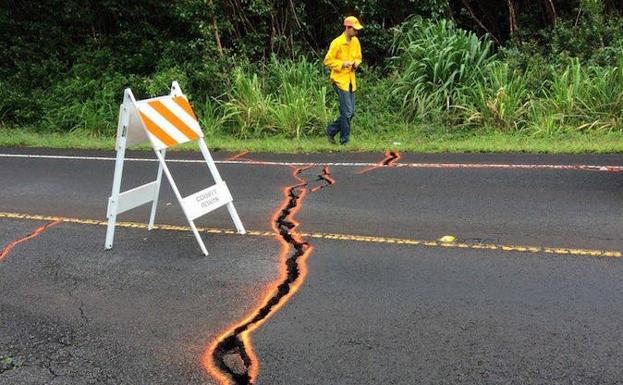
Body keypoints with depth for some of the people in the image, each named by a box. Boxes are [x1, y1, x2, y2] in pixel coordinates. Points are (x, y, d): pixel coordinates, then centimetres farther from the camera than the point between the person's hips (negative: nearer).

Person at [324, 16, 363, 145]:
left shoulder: (355, 41, 9)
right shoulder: (337, 42, -12)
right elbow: (328, 61, -10)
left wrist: (356, 63, -1)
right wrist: (342, 64, -20)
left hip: (351, 80, 7)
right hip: (340, 80, -7)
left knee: (350, 112, 8)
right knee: (347, 112, -9)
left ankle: (331, 130, 24)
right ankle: (344, 140, 2)